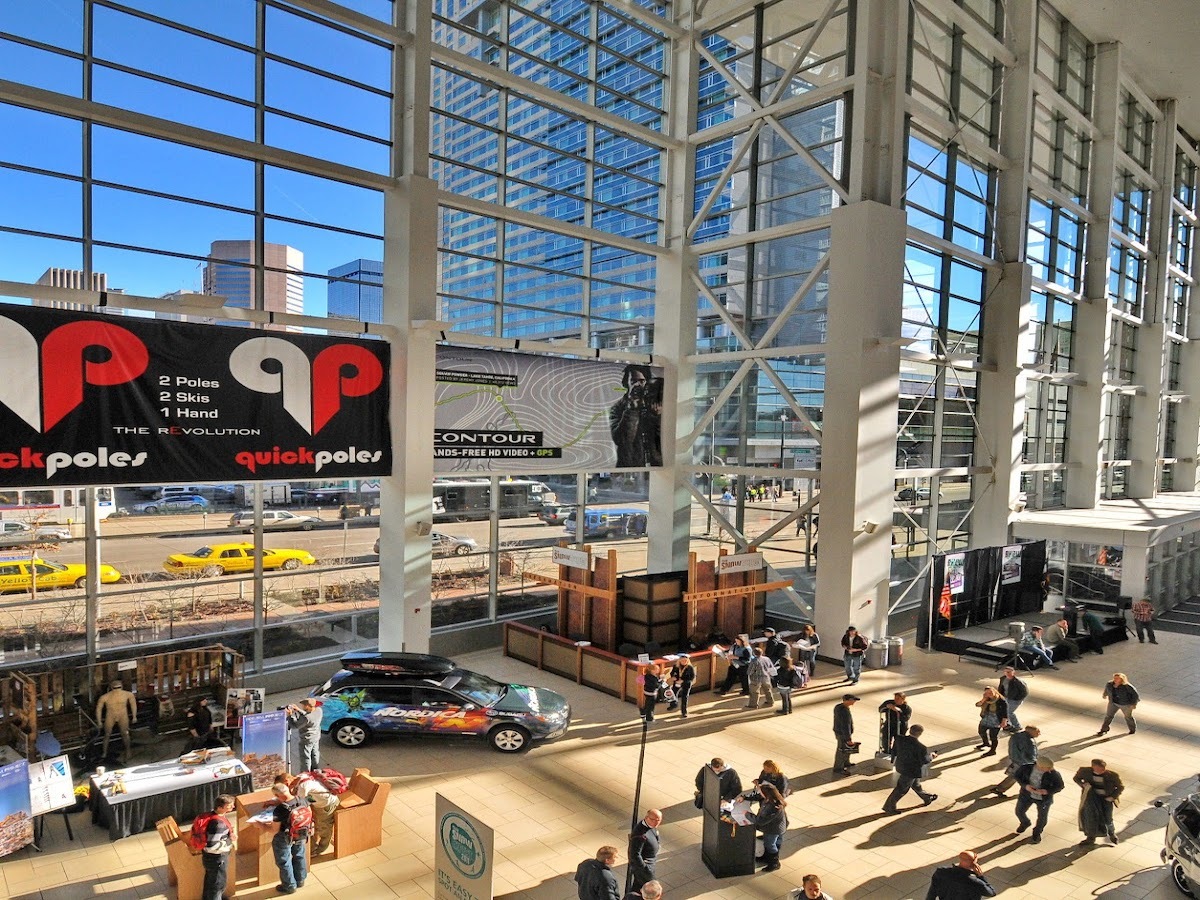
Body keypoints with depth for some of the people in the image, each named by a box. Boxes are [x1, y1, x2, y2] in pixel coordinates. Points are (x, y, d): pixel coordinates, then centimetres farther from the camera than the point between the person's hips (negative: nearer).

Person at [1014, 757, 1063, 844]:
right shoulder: (1027, 768, -23)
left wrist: (1046, 791, -28)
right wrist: (1025, 785, -24)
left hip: (1044, 798, -1)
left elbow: (1059, 786, -13)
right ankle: (1024, 823, 52)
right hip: (1027, 794, 1)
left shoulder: (1053, 774, -27)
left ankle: (1036, 834, 48)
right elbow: (1018, 776, -6)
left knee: (1042, 817, 17)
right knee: (1019, 811, 16)